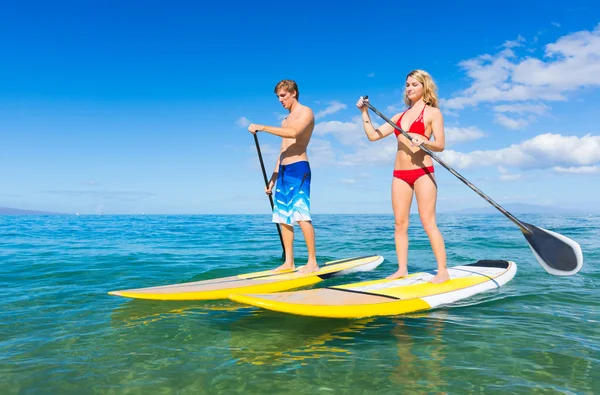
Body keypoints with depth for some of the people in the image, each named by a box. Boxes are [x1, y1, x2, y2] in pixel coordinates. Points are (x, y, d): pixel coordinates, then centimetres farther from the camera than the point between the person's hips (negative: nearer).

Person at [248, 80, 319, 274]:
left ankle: (313, 262, -10)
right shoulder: (285, 121, 24)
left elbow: (294, 133, -21)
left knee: (301, 215, -14)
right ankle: (288, 262, 10)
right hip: (283, 171, 9)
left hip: (298, 168, -8)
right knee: (283, 217, 5)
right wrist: (273, 178, 18)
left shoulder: (306, 112, -1)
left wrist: (262, 127, -21)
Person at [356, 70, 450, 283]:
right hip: (400, 174, 6)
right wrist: (365, 113, 6)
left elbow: (440, 145, -6)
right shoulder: (400, 116, 17)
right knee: (400, 223, 4)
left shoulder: (433, 113, 3)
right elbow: (373, 135, 13)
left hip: (422, 172, -5)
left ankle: (443, 271, -2)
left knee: (428, 223, -8)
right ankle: (402, 269, 11)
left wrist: (424, 141, -25)